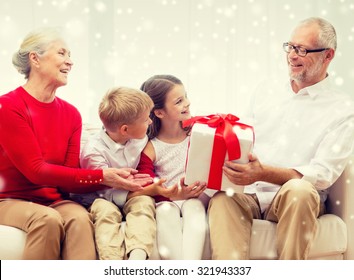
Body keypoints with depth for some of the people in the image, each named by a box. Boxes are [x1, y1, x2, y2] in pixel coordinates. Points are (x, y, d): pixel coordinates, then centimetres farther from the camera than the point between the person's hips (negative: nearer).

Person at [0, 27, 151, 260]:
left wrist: (114, 180, -19)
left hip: (55, 201, 4)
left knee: (80, 218, -29)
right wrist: (101, 176, -22)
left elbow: (71, 177, -1)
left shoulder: (70, 114, 5)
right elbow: (36, 170, -18)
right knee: (48, 219, -35)